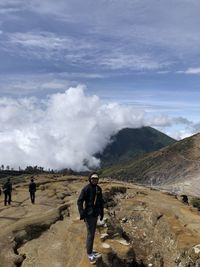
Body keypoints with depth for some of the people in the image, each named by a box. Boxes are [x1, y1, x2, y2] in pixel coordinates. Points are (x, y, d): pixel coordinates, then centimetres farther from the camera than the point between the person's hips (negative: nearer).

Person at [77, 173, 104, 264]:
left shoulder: (99, 189, 2)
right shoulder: (86, 188, -17)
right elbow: (79, 201, -17)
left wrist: (101, 213, 13)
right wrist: (82, 213, -23)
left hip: (95, 214, 7)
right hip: (89, 215, -6)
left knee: (92, 233, 18)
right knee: (90, 234, 0)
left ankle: (90, 250, 34)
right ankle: (90, 254, 14)